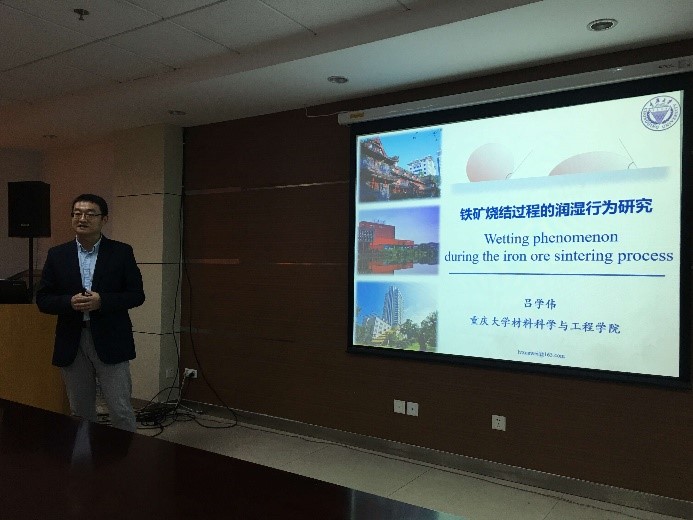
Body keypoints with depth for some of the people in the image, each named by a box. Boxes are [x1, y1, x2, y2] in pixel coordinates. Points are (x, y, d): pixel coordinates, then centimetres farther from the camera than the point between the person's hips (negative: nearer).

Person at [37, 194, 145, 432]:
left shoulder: (121, 252, 0)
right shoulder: (57, 254, 6)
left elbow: (137, 294, -1)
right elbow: (43, 300, 5)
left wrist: (102, 301, -17)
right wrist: (70, 302, -15)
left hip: (110, 342, -2)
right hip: (72, 343, 3)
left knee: (121, 411, -1)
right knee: (80, 412, 14)